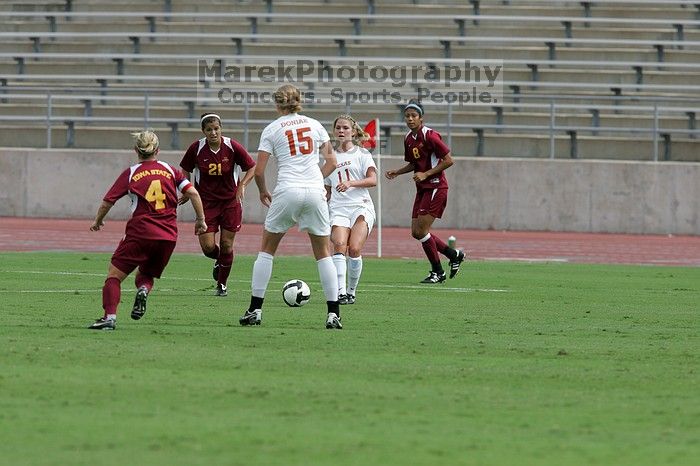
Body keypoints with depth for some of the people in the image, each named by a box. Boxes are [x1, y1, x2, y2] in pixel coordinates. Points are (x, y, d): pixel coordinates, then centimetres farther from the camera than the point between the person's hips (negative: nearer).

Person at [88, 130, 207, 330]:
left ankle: (110, 317, -20)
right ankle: (143, 290, -13)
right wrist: (201, 220, 14)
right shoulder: (170, 171, 10)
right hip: (168, 236, 4)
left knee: (114, 276, 1)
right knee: (145, 275, 23)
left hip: (140, 233, -4)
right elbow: (193, 193, 3)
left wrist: (97, 221, 21)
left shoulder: (131, 173, 4)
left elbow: (107, 202, 3)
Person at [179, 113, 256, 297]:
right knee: (208, 246, -8)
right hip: (206, 201, 0)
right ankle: (218, 261, 29)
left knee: (226, 245, 2)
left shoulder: (232, 147, -14)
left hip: (230, 201, 0)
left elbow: (252, 168, -3)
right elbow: (185, 170, 6)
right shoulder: (196, 148, -11)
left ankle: (222, 284, 22)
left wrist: (242, 185, -18)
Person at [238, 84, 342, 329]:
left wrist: (263, 192, 19)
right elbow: (331, 162, 11)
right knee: (323, 253, 8)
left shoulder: (271, 129, 4)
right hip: (315, 192, 2)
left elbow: (258, 171, 1)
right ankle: (333, 313, 0)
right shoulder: (314, 125, 11)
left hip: (287, 192, -2)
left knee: (267, 249, 13)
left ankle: (255, 309, 9)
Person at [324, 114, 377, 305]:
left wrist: (350, 183, -19)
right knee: (339, 245, -23)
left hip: (361, 207, -3)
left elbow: (373, 180, -5)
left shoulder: (362, 154, 9)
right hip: (338, 209, 3)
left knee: (354, 249, -21)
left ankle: (351, 292, -5)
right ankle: (340, 291, -29)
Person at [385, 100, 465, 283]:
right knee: (416, 232, 6)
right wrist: (396, 172, 6)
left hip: (436, 187, -9)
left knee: (421, 231, -11)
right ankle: (454, 255, 22)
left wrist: (426, 174, -19)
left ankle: (437, 272, 2)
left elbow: (448, 160, -16)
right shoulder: (408, 139, 9)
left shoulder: (430, 136, -15)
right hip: (422, 188, 9)